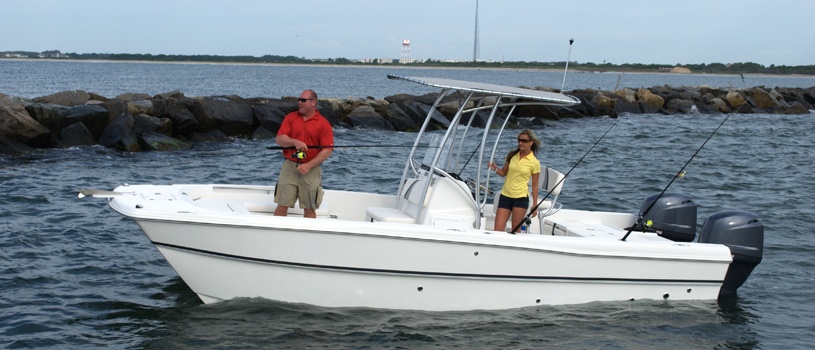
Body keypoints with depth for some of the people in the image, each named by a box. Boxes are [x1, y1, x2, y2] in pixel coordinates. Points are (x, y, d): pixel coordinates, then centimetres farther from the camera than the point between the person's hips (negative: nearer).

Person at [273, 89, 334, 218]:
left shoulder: (323, 124, -2)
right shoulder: (290, 118, 8)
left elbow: (327, 150, -8)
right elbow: (279, 139, 1)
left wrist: (308, 165, -16)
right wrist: (295, 142, -19)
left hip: (311, 170, -2)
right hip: (289, 167, 2)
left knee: (310, 209, 5)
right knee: (282, 205, 2)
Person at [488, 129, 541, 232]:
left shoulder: (534, 162, -5)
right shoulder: (512, 155, 6)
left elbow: (534, 186, -1)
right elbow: (503, 173, 14)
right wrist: (495, 168, -8)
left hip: (521, 198, -4)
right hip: (505, 196, 4)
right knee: (498, 229, -2)